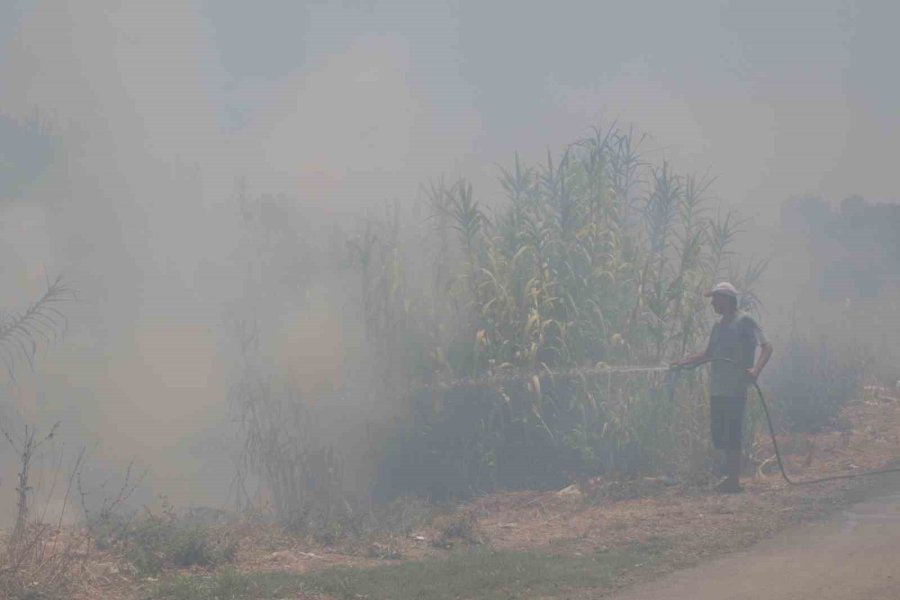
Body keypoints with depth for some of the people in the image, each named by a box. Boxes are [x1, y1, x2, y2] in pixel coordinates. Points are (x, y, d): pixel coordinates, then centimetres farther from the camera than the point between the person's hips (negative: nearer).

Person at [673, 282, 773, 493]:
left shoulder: (744, 321, -6)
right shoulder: (718, 326, 19)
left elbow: (767, 347, -14)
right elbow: (709, 354, 29)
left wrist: (756, 370, -29)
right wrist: (685, 362, 17)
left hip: (735, 390, -8)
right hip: (717, 390, 8)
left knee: (731, 436, -8)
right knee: (719, 434, 9)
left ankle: (734, 481, -3)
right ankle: (731, 476, 18)